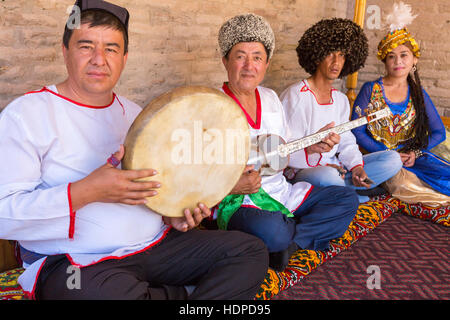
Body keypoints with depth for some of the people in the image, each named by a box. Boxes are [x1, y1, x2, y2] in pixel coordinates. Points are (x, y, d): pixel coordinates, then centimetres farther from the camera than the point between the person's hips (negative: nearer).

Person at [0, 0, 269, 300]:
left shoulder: (134, 114, 14)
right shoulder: (26, 114, -6)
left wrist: (174, 213, 3)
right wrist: (85, 192, -25)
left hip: (154, 245, 6)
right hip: (75, 262, -5)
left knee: (250, 251, -5)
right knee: (110, 292, -39)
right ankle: (183, 293, -10)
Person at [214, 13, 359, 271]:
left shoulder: (270, 98, 12)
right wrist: (231, 186, -28)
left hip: (280, 191, 7)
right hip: (238, 201, -7)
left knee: (348, 199, 0)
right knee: (271, 230, -38)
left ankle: (289, 243, -14)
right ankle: (308, 234, -4)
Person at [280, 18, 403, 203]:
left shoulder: (341, 100, 13)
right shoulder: (295, 95, -11)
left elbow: (346, 143, 12)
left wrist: (357, 167, -8)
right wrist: (311, 147, -36)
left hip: (335, 167, 8)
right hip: (301, 170, -8)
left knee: (392, 159, -2)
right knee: (328, 175, -41)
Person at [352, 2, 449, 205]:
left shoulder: (418, 93, 9)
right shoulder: (371, 90, -1)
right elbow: (356, 131, -5)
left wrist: (416, 153, -9)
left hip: (413, 157, 2)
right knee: (403, 183, -32)